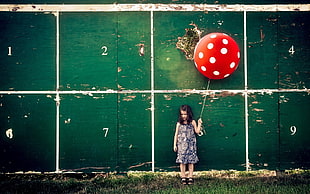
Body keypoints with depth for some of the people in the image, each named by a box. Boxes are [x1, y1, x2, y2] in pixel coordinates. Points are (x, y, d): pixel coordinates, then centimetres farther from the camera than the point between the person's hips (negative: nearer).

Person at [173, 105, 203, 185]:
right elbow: (176, 134, 6)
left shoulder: (192, 122, 2)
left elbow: (197, 131, 2)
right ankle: (183, 177, 9)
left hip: (191, 145, 0)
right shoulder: (179, 123, 3)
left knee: (191, 161, 1)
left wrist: (199, 124, -9)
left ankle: (190, 177, 9)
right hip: (181, 145, 0)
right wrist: (175, 145, 4)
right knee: (182, 161, -1)